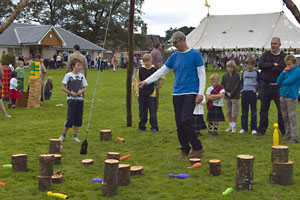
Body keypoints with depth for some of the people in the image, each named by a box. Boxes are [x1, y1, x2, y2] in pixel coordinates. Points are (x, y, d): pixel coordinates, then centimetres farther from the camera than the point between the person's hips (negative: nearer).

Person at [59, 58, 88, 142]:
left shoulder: (81, 76, 8)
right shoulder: (68, 75, -4)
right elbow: (63, 87, -2)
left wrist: (81, 91, -8)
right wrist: (70, 92, -16)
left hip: (80, 99, 4)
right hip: (71, 99, -4)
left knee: (78, 117, 6)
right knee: (70, 117, -6)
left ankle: (75, 136, 15)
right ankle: (63, 135, 11)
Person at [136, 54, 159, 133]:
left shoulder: (155, 70, -4)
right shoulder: (140, 70, 5)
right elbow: (137, 81, 13)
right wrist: (137, 91, 10)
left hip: (152, 94, -3)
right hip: (141, 94, 3)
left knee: (152, 112, 0)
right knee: (142, 112, 11)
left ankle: (154, 127, 9)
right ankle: (141, 126, 23)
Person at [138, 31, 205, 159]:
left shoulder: (195, 54, -4)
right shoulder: (174, 56, 11)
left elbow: (201, 74, -5)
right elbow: (162, 71, 13)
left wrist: (201, 93, -12)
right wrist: (146, 81, 6)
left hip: (190, 93, -6)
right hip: (177, 94, 6)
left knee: (185, 120, -16)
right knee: (179, 124, 4)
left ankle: (198, 148, -1)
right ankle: (185, 150, 16)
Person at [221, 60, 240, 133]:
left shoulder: (237, 75, -5)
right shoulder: (224, 76, 6)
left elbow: (237, 86, -9)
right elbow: (222, 85, 7)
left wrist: (231, 94, -13)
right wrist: (227, 93, -8)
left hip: (235, 96, -4)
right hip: (227, 97, 4)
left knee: (234, 112, -3)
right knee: (228, 112, 9)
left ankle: (234, 126, 5)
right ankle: (230, 125, 20)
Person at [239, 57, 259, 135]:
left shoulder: (256, 72, 2)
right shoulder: (244, 72, 11)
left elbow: (259, 82, 3)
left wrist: (256, 88, -11)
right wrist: (241, 88, 4)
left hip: (252, 92, -3)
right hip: (244, 92, 3)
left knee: (253, 111, 1)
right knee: (244, 111, 7)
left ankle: (254, 128, 6)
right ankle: (244, 127, 14)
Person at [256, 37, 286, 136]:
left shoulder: (284, 56, 1)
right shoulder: (266, 54, 10)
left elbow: (282, 68, -15)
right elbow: (260, 64, -7)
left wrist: (267, 68, -10)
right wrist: (273, 65, -13)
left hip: (278, 86, -2)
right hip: (265, 85, 2)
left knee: (281, 109, 1)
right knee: (264, 108, 8)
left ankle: (284, 130, 10)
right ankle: (261, 129, 17)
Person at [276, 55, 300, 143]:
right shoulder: (286, 71, 14)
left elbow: (289, 81, -18)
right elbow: (278, 81, 8)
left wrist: (283, 82, 2)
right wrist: (283, 72, -3)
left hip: (292, 97, -7)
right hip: (283, 96, 7)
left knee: (292, 117, -7)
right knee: (285, 117, 12)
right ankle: (288, 134, 24)